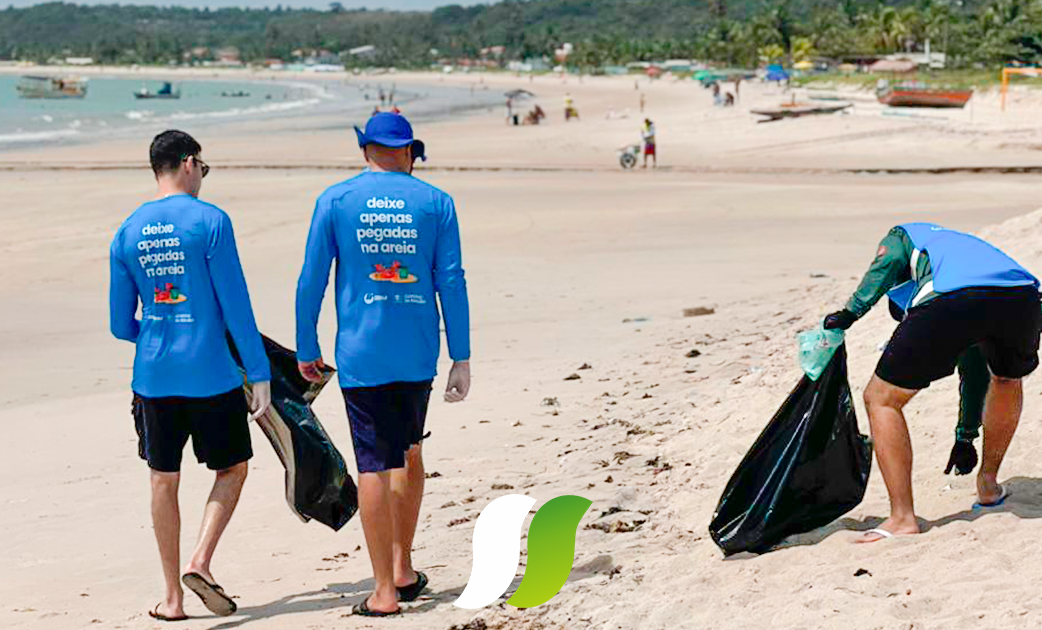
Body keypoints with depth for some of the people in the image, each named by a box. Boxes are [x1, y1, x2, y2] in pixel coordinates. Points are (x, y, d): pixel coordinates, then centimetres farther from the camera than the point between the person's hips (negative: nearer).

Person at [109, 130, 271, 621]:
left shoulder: (127, 234, 6)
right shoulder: (210, 222, -8)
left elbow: (121, 325, 9)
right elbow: (235, 305, -11)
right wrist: (260, 373, -7)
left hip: (153, 377, 4)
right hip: (211, 373, -4)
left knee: (164, 481, 11)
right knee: (232, 469, 13)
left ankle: (173, 597, 13)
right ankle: (200, 561, -6)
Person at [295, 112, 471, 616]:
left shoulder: (335, 201, 0)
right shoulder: (435, 202, 2)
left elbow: (311, 281, -1)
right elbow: (451, 282, 0)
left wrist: (306, 349, 10)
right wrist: (461, 359, 3)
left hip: (361, 353, -2)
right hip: (417, 353, 2)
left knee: (374, 466, -1)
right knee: (409, 453, 20)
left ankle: (385, 591, 0)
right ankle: (403, 570, 25)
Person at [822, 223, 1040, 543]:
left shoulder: (902, 235, 36)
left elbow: (889, 261, 6)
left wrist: (851, 311, 3)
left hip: (951, 299, -5)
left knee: (880, 399, 10)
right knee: (1008, 378, 39)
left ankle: (903, 518, 2)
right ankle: (988, 484, 45)